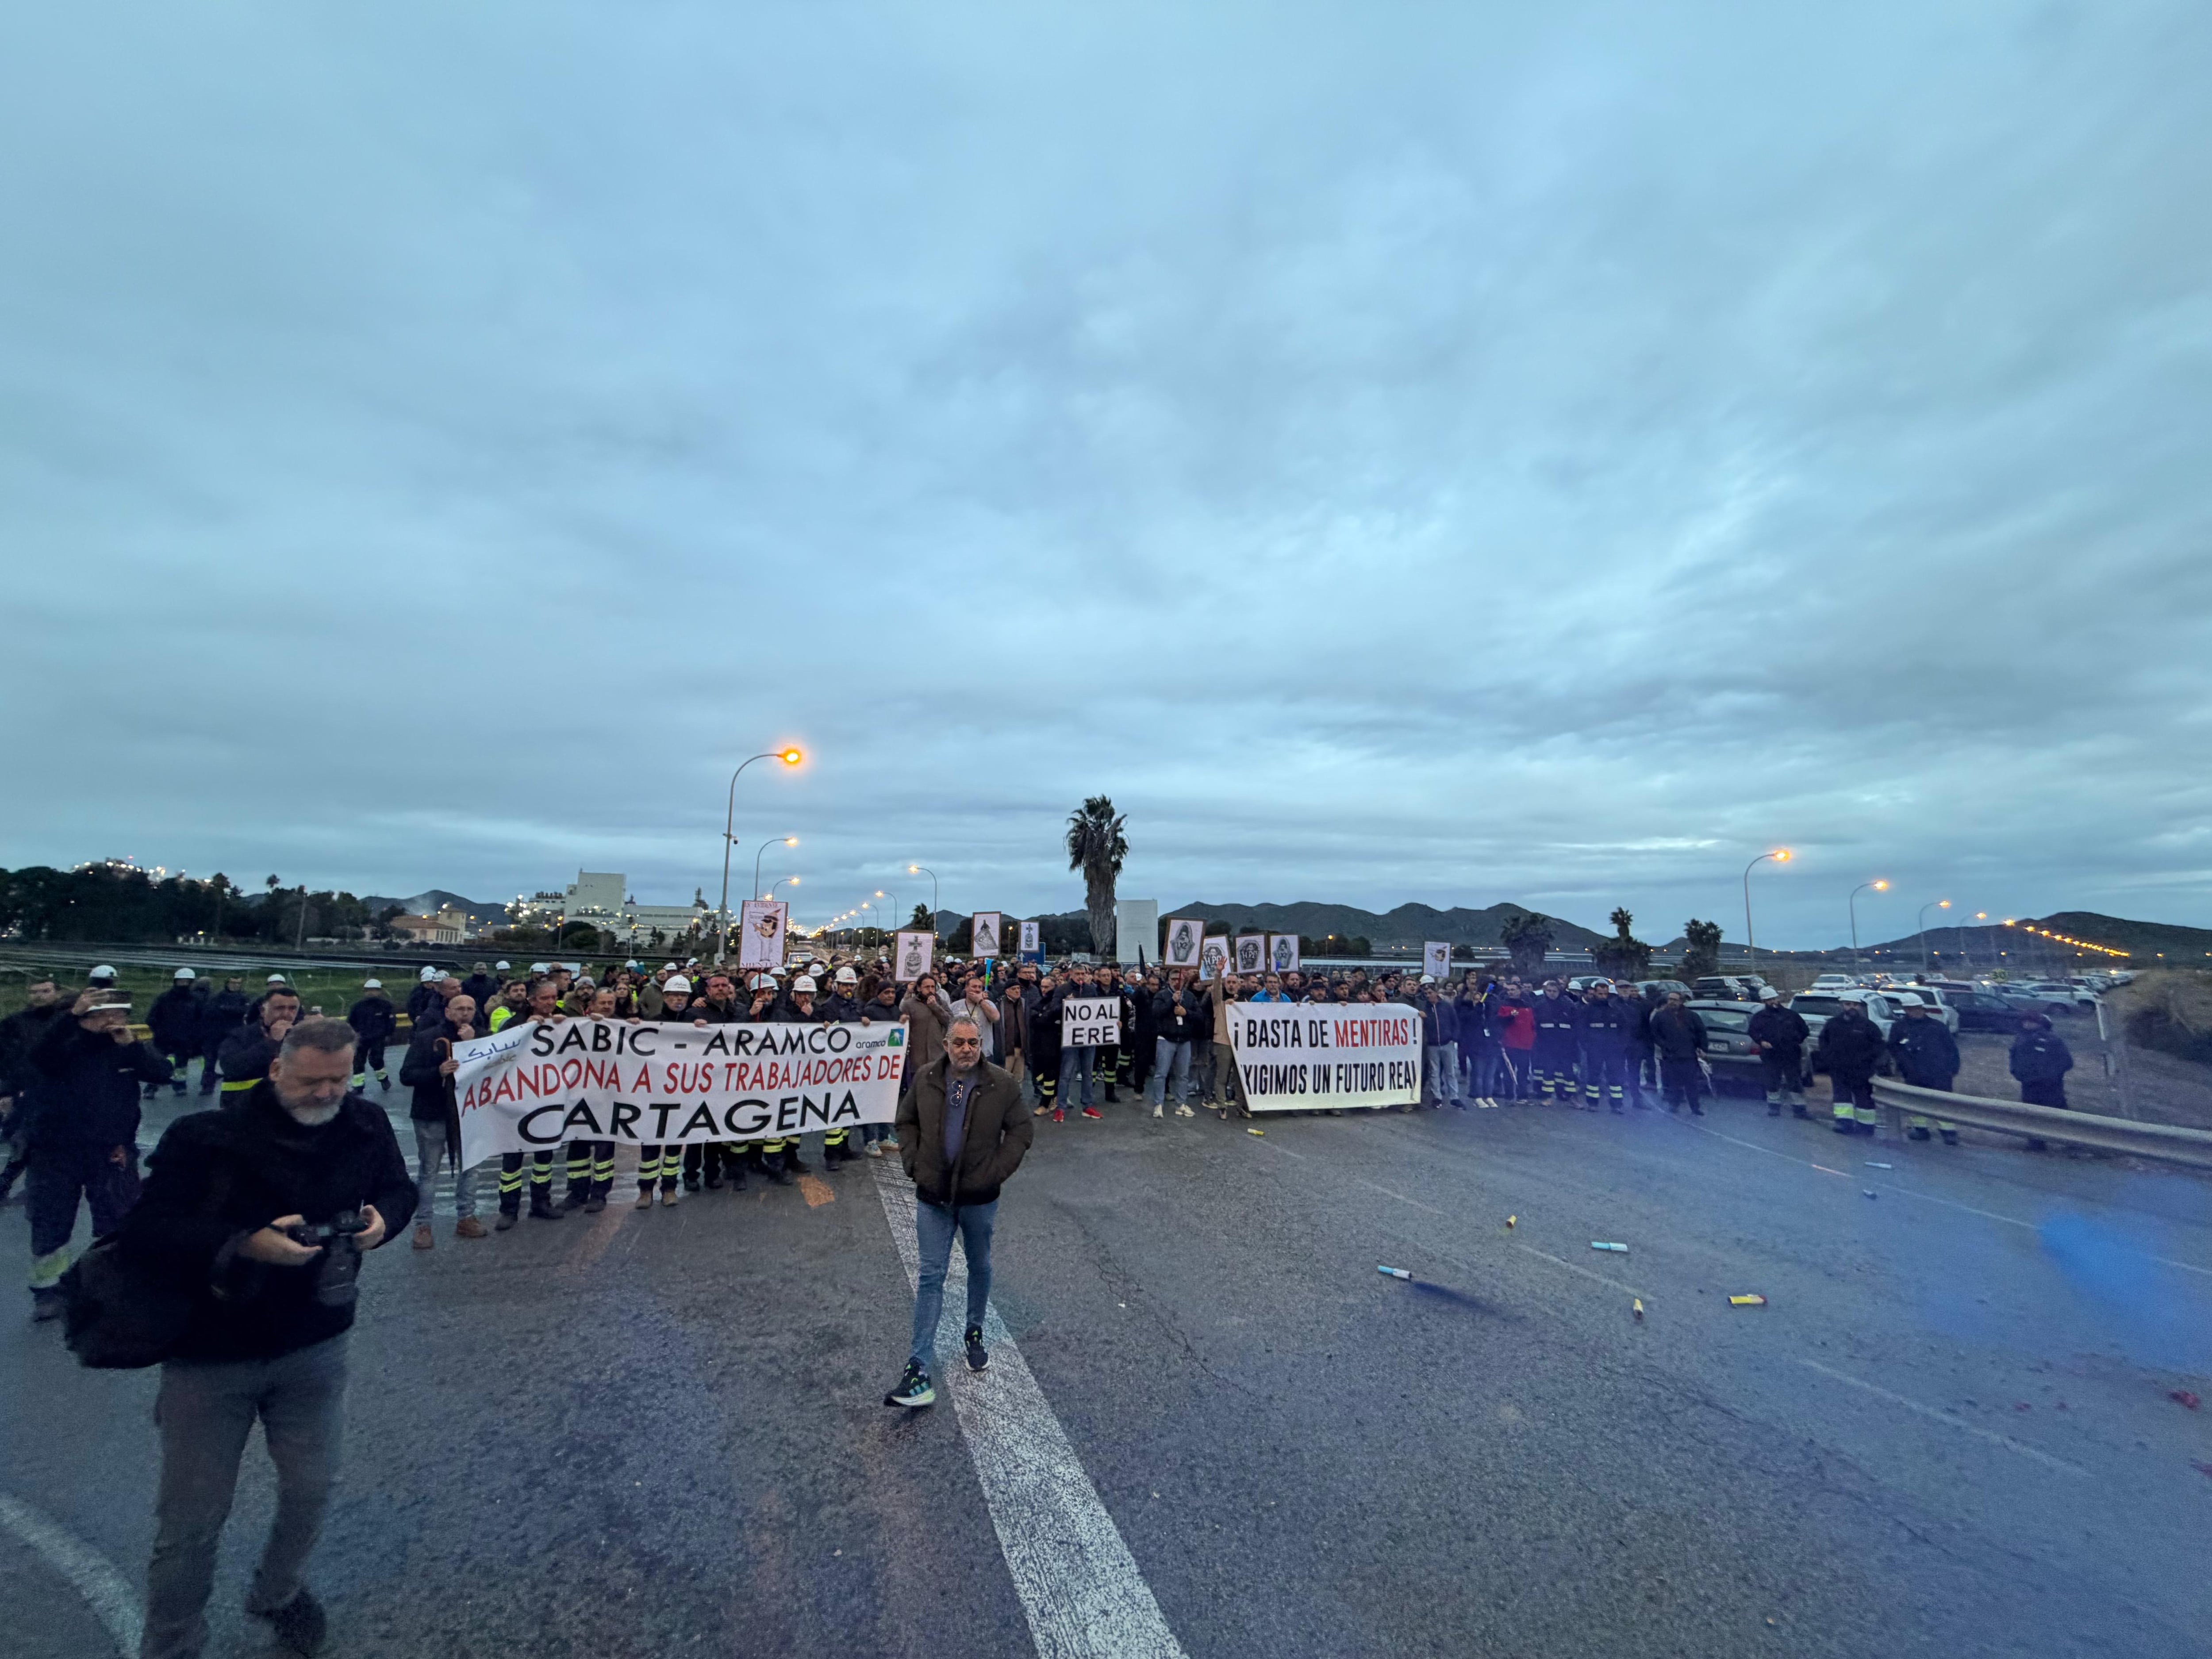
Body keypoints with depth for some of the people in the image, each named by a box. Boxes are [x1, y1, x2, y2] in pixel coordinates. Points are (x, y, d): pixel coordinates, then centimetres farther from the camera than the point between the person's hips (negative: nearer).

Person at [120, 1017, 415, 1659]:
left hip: (314, 1349, 3)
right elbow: (145, 1231, -18)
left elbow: (399, 1188, 8)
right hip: (209, 1355, -3)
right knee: (192, 1518, 11)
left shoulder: (366, 1125, -6)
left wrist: (382, 1217, -14)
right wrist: (246, 1245, -30)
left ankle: (277, 1592, 47)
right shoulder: (204, 1138, -17)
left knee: (312, 1490, 17)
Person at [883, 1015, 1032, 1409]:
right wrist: (914, 1165, -2)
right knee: (930, 1276, 1)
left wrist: (998, 1172, -11)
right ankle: (919, 1369, 4)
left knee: (980, 1268, 19)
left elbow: (1021, 1130, -5)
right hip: (933, 1197, 0)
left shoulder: (1001, 1084, -11)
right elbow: (907, 1122, 8)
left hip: (980, 1198, 0)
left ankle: (975, 1333, 42)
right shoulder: (925, 1079, -5)